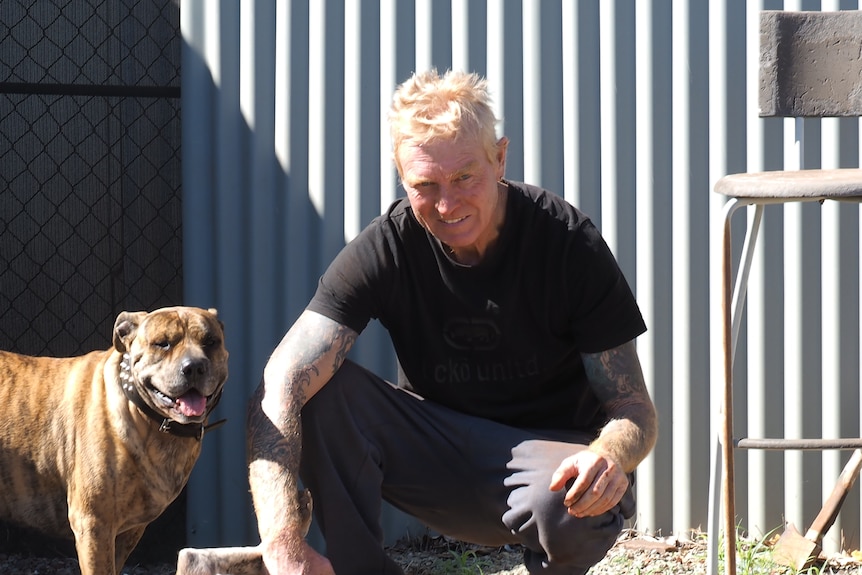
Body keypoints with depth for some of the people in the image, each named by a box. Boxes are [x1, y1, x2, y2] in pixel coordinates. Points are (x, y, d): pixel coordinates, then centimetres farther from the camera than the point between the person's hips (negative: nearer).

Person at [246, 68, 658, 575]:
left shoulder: (568, 243, -16)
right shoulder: (388, 247, -15)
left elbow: (635, 409, -14)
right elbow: (280, 389, -27)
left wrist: (612, 455, -42)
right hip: (437, 453, 1)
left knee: (569, 503, -37)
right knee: (322, 390, -24)